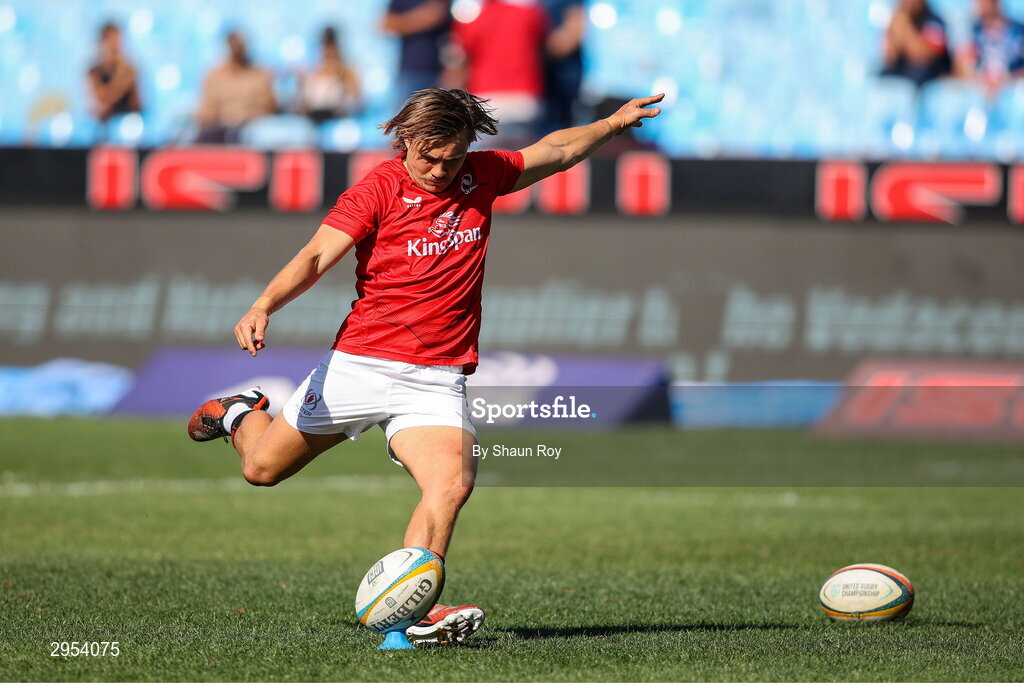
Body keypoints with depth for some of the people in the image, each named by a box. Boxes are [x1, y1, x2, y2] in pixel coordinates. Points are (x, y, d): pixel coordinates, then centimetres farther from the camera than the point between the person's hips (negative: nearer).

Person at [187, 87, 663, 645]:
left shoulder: (481, 176, 7)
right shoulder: (378, 189, -9)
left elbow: (554, 151, 25)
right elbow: (316, 257, -18)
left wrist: (615, 123, 25)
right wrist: (264, 306, -33)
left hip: (438, 381, 2)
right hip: (360, 363, -2)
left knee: (452, 483, -24)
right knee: (262, 468, 9)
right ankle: (240, 415, 44)